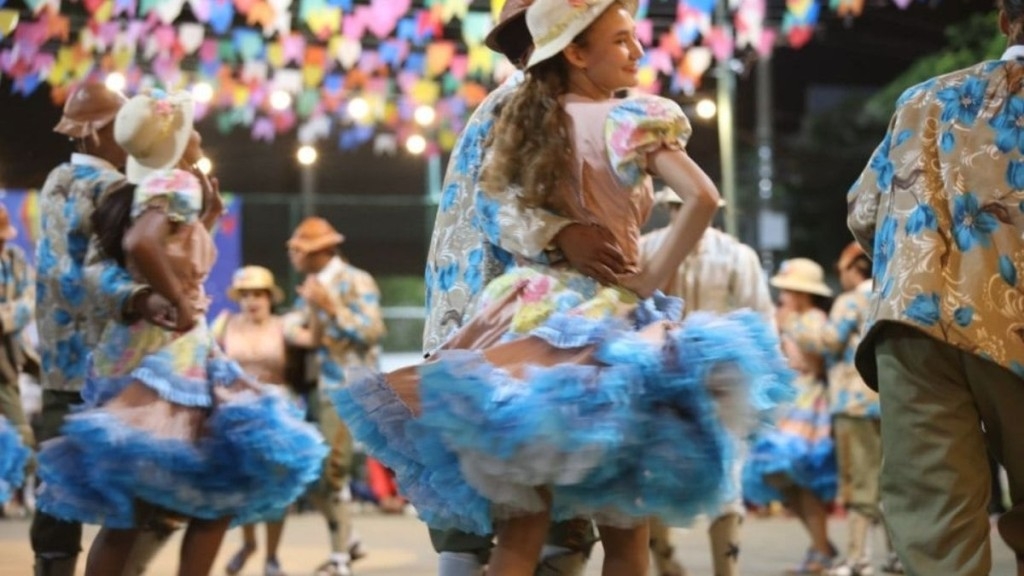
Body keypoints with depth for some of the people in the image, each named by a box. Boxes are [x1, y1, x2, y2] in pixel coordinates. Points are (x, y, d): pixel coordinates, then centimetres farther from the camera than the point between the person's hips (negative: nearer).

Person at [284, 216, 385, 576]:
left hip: (348, 390, -8)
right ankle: (348, 539, 26)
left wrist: (331, 307, -21)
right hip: (318, 388, 8)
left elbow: (372, 331, -17)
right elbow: (291, 323, 9)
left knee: (330, 472, -6)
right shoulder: (313, 284, 16)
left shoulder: (356, 282, -8)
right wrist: (300, 334, -14)